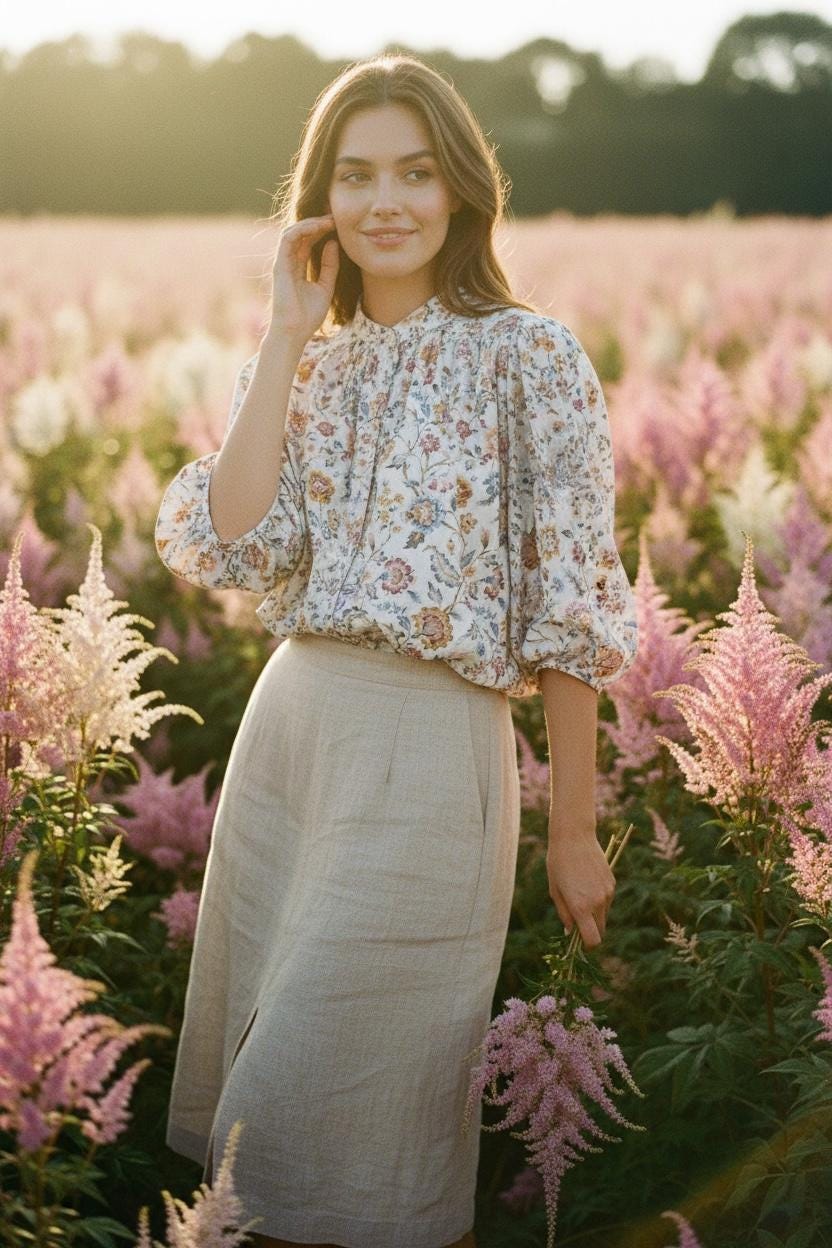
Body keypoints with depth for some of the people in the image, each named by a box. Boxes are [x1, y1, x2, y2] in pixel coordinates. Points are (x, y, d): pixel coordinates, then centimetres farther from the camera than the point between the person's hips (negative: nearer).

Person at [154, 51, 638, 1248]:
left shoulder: (527, 356, -6)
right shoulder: (300, 364, 10)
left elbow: (571, 608, -6)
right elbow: (232, 546, -6)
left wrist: (575, 832, -6)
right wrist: (290, 337, -6)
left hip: (428, 750, -5)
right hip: (282, 732, 6)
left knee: (333, 1105, 1)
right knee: (258, 1076, 14)